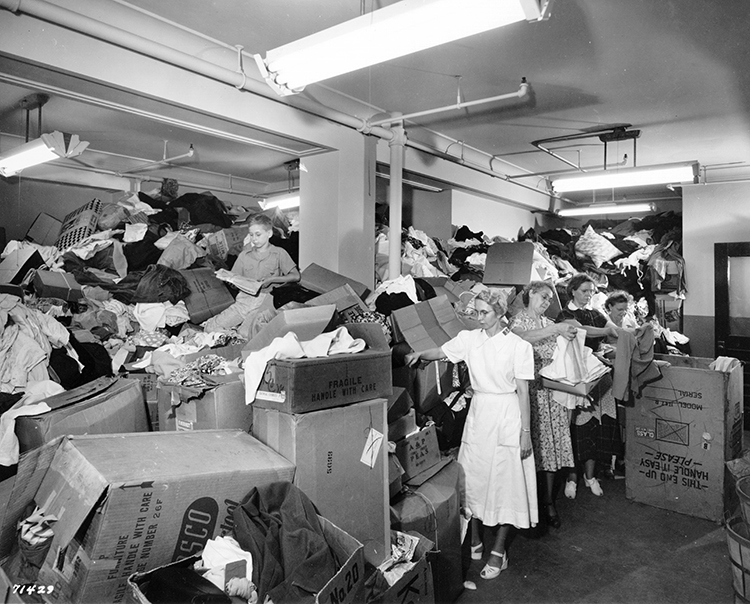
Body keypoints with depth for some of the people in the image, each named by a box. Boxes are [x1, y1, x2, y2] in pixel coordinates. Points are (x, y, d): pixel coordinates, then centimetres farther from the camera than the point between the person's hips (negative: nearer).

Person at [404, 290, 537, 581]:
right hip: (478, 413, 4)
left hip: (507, 416, -3)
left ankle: (498, 551, 18)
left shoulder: (518, 346, -8)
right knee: (474, 480, 10)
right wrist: (419, 354, -23)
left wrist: (525, 431, -8)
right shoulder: (469, 339, 1)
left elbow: (523, 391, -7)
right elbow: (440, 352, -1)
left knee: (505, 482, 3)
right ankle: (475, 542, 29)